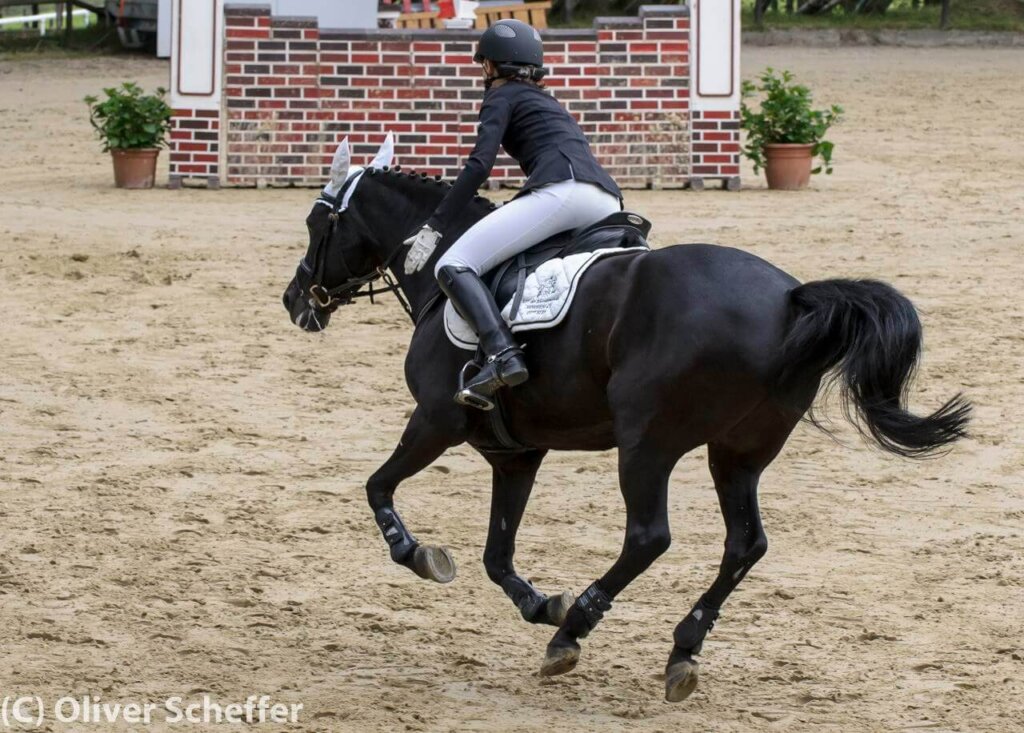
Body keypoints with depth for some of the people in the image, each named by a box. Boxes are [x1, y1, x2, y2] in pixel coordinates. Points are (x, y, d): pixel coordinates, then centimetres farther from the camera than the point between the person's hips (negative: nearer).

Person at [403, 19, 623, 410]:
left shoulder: (503, 97, 14)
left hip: (562, 190, -8)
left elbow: (479, 165, 0)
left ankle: (503, 355, -35)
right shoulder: (548, 103, 37)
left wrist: (433, 228, -3)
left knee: (453, 266, -12)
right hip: (608, 204, 8)